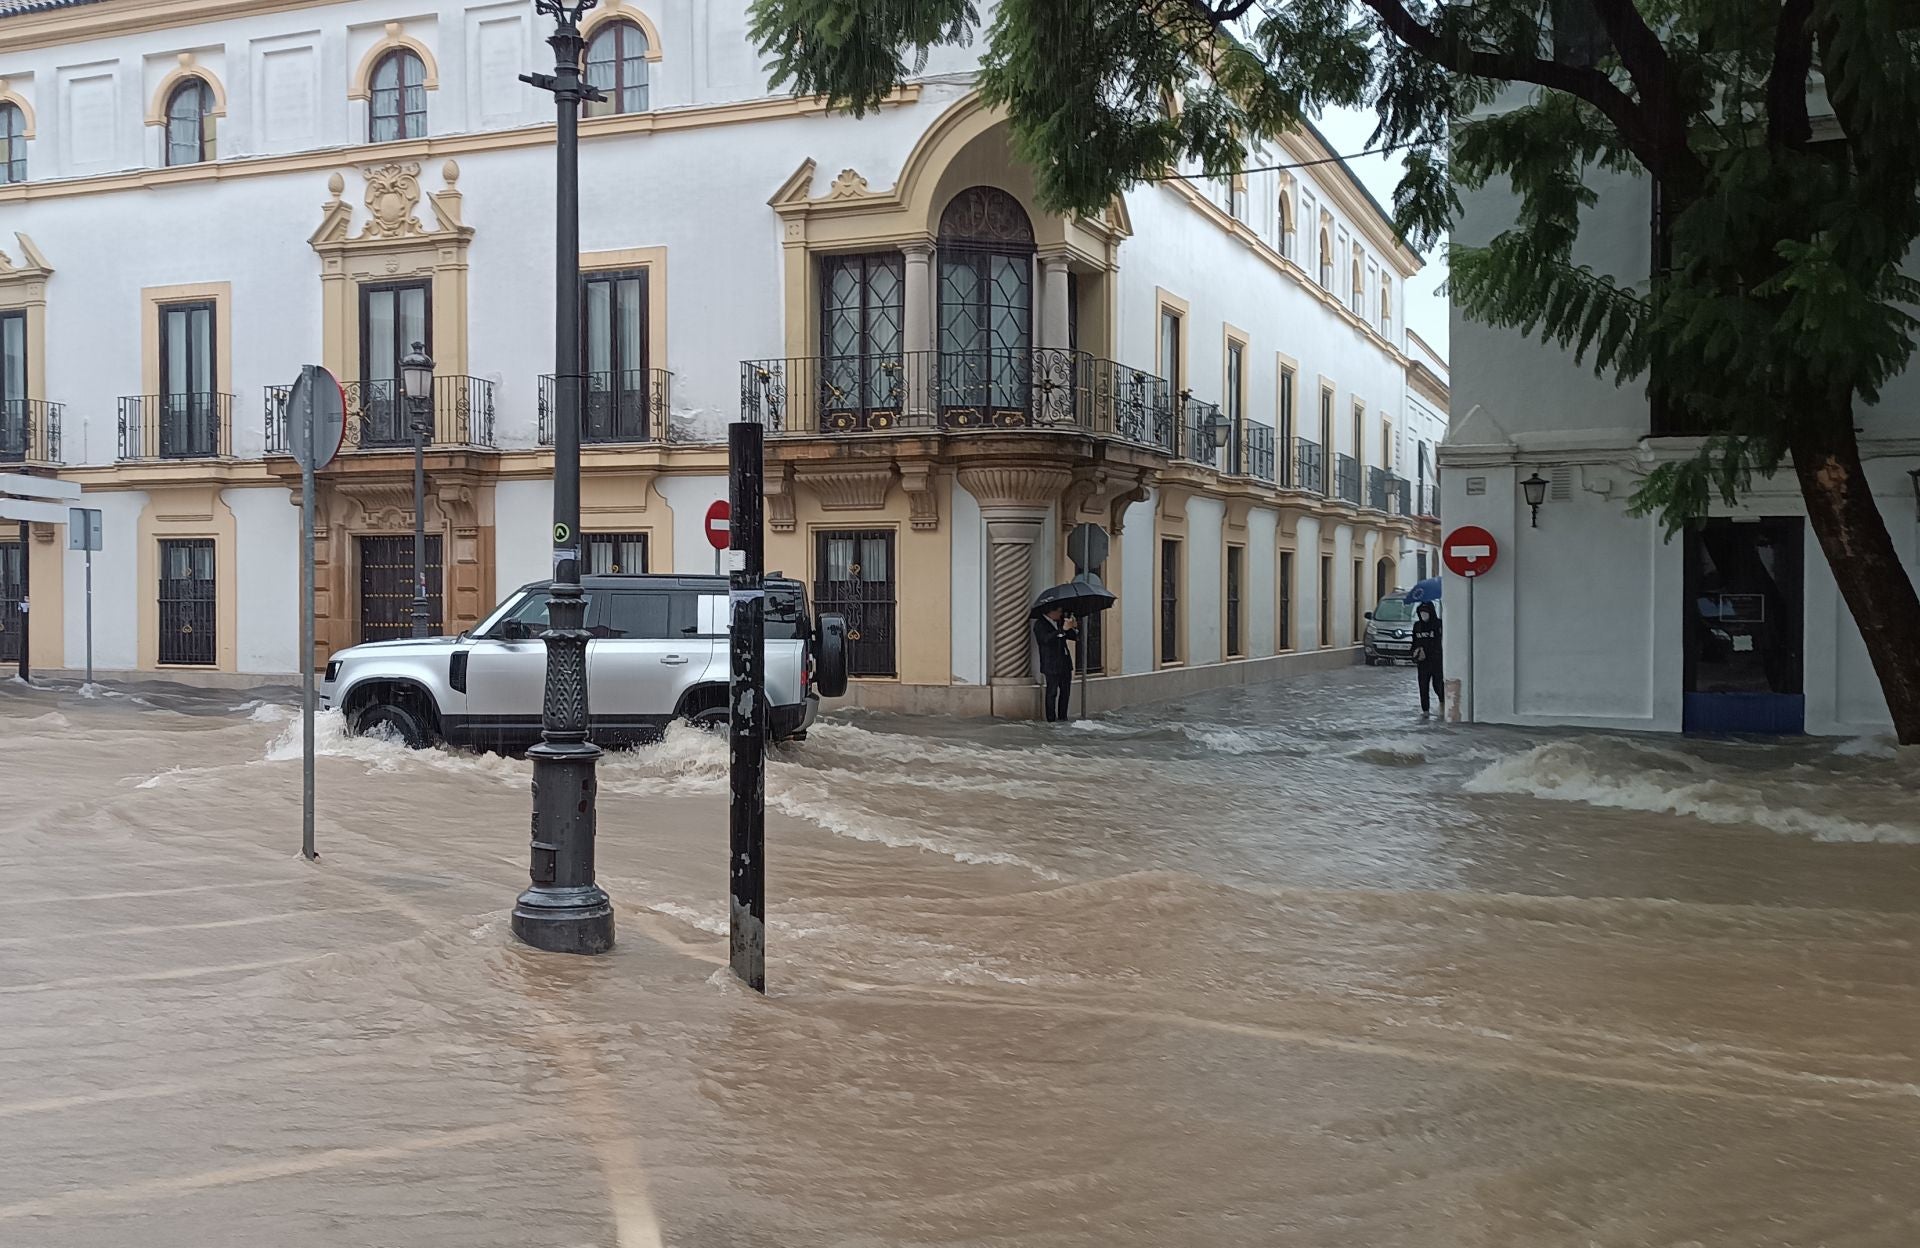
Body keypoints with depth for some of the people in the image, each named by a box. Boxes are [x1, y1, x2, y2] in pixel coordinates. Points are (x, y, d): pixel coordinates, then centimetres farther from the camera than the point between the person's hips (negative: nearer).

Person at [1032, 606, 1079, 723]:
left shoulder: (1059, 622, 14)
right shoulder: (1040, 624, -7)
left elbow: (1075, 637, 16)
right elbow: (1047, 639, -24)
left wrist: (1072, 628, -6)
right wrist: (1063, 629, -29)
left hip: (1065, 664, 7)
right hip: (1051, 665, -7)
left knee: (1065, 692, 9)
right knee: (1052, 693, -3)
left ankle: (1063, 717, 18)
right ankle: (1051, 719, 2)